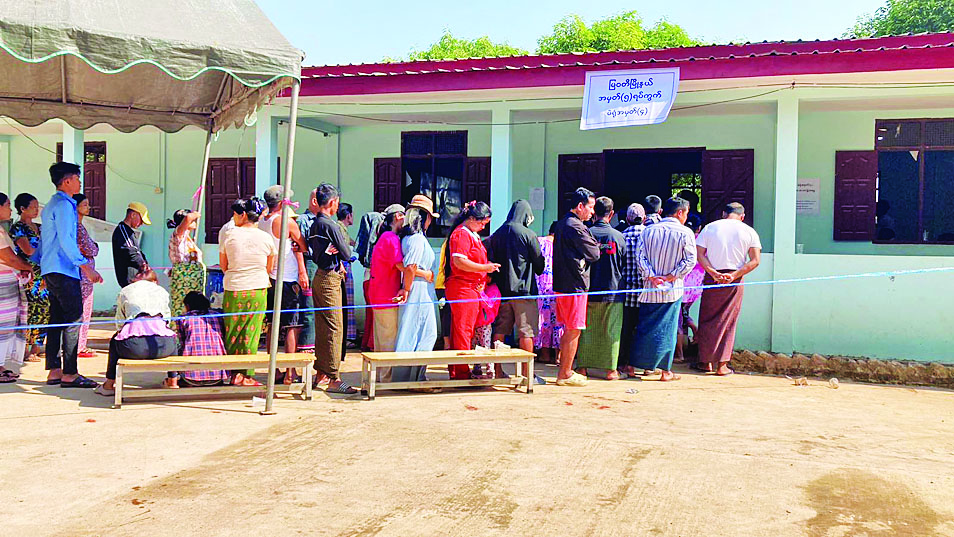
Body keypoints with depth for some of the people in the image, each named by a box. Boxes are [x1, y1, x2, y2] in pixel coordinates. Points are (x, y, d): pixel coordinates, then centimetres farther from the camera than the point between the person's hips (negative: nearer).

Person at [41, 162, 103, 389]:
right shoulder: (64, 204, -11)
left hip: (51, 271, 11)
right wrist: (86, 266, -21)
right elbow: (65, 241, -19)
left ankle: (54, 371, 13)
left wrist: (35, 264, 30)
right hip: (64, 270, -10)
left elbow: (44, 241, 25)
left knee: (57, 319, 10)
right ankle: (69, 374, -11)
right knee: (73, 319, -10)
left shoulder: (51, 205, 21)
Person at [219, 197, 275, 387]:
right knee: (251, 333, 6)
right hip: (258, 290, 1)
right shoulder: (266, 238, -1)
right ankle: (247, 375, 8)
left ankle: (235, 373, 12)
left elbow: (223, 265, 5)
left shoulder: (230, 235, -5)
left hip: (233, 290, -1)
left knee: (232, 332, 10)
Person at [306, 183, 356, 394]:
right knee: (334, 328, -7)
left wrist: (337, 262, 4)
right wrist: (345, 242, 7)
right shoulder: (330, 225, -15)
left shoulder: (315, 224, 13)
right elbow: (347, 253, -13)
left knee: (322, 327, 13)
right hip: (330, 279, -9)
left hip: (319, 277, 9)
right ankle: (332, 378, -6)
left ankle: (321, 373, 20)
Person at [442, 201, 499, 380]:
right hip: (463, 289, -10)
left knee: (462, 331, 12)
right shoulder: (461, 234, -11)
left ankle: (455, 370, 17)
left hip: (473, 289, 10)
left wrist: (488, 267, 19)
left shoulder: (473, 235, 22)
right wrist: (485, 268, -18)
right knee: (463, 330, -8)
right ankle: (461, 372, -5)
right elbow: (459, 262, -22)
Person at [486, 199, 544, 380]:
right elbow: (539, 263, -1)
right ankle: (527, 372, -1)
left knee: (500, 330, 9)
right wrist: (537, 272, 19)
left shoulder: (496, 235, 9)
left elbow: (491, 260, 12)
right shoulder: (528, 234, -7)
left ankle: (498, 370, 13)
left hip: (501, 289, 5)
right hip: (523, 289, -5)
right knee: (526, 331, -1)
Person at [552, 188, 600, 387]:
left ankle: (564, 371, 24)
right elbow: (594, 254, -14)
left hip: (562, 283, 10)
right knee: (574, 331, -2)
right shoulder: (576, 227, -17)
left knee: (569, 330, 17)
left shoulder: (562, 223, 15)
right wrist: (598, 246, 7)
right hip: (574, 284, -10)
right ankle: (565, 374, 3)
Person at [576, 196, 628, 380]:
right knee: (611, 331, 6)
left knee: (587, 330, 10)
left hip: (589, 291, 1)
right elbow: (624, 264, 4)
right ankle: (610, 369, 8)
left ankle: (583, 366, 14)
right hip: (613, 291, -1)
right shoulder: (619, 237, -5)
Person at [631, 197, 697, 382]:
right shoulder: (685, 233, -6)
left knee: (645, 326, 13)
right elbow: (690, 260, -11)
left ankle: (647, 365, 19)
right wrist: (671, 276, -9)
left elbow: (640, 255, -2)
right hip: (672, 290, -3)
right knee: (667, 328, 3)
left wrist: (651, 276, -7)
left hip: (650, 288, 3)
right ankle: (666, 370, 4)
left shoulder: (648, 230, 4)